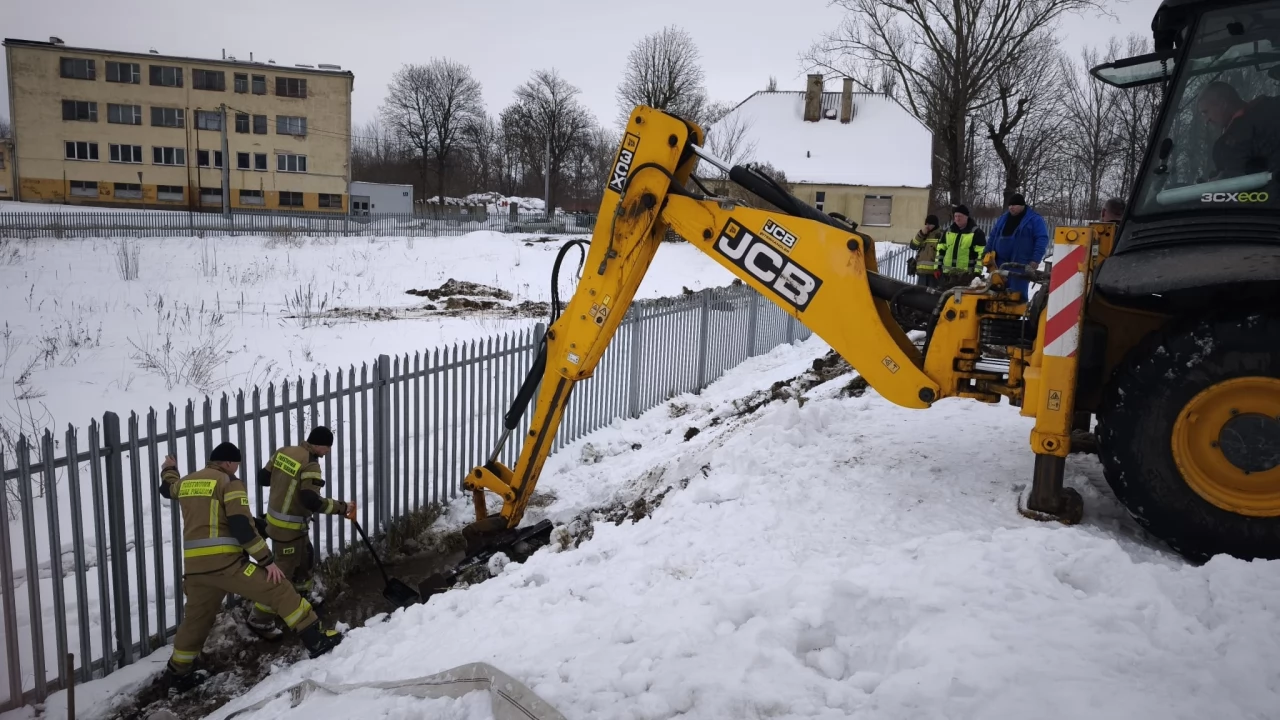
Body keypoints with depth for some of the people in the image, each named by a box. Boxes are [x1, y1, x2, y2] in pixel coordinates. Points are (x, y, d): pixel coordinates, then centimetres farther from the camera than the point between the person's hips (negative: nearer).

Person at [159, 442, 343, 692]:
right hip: (225, 562, -7)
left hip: (195, 566, 7)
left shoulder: (186, 482, 16)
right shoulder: (229, 483, -4)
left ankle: (178, 672, 38)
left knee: (196, 618, 25)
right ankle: (316, 638, -6)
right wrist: (267, 560, -11)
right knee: (279, 590, -4)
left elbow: (168, 488, 43)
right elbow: (242, 527, -14)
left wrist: (169, 470, 66)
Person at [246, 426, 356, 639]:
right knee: (283, 573, 1)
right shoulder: (310, 466, -23)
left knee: (306, 559, 26)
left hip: (277, 519, 9)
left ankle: (303, 597, 44)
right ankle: (260, 620, 9)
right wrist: (341, 507, -19)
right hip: (288, 527, -9)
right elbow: (311, 501, -28)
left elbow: (263, 477, 8)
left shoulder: (283, 451, 0)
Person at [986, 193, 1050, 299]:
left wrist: (1036, 260, -16)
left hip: (1021, 265, -6)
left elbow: (1042, 239, -8)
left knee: (1017, 293, -11)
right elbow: (993, 237, 24)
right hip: (1000, 263, 6)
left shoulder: (1034, 219, -1)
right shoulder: (1003, 218, 17)